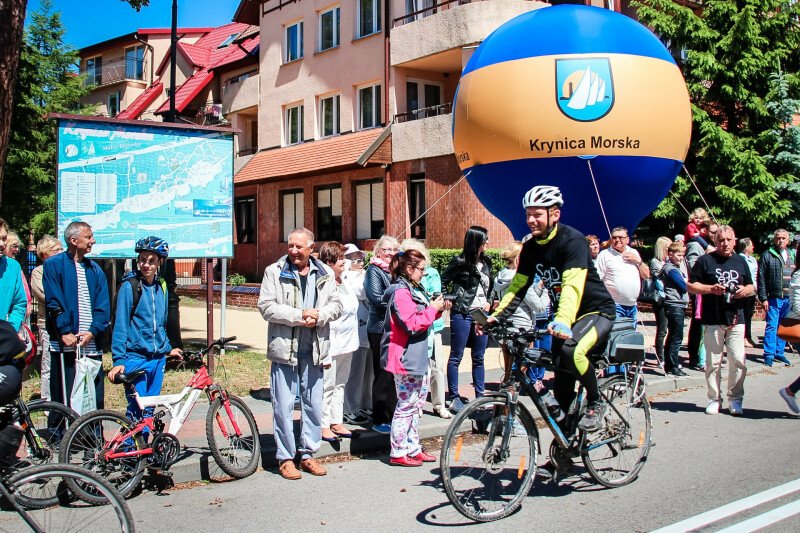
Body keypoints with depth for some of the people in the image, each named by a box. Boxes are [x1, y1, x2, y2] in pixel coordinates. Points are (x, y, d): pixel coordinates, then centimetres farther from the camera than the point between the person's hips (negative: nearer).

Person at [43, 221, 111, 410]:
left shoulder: (94, 269, 14)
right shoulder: (53, 265, 2)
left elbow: (103, 307, 8)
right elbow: (53, 303, -6)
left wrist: (93, 331, -6)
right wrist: (65, 332, -14)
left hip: (91, 344, 4)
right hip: (65, 345, -4)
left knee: (96, 399, 5)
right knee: (63, 400, -2)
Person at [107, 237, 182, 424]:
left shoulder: (161, 286, 9)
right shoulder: (130, 286, -9)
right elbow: (120, 325, -11)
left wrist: (168, 348, 25)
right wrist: (118, 360, -16)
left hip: (158, 358, 6)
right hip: (135, 358, -6)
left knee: (149, 408, 11)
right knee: (137, 410, -6)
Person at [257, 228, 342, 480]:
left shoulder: (324, 274, 7)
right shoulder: (274, 272, -2)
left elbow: (336, 304, 5)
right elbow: (266, 306, -10)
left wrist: (318, 316, -15)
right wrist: (299, 315, -18)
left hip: (314, 350, 3)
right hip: (284, 349, -3)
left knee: (314, 405, 10)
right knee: (284, 406, 1)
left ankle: (308, 454, 24)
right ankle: (285, 458, 13)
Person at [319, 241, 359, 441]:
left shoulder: (344, 284, 10)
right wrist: (326, 353, -20)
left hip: (347, 345, 9)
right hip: (332, 347, -9)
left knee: (340, 385, 16)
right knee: (327, 386, 0)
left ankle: (336, 422, 26)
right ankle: (324, 426, 9)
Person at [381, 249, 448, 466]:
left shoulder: (414, 290, 17)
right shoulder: (401, 292, -16)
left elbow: (423, 319, 23)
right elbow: (412, 324, -23)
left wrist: (438, 310, 8)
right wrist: (432, 309, -14)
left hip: (417, 358, 11)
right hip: (406, 357, -11)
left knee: (416, 404, 15)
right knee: (407, 405, -4)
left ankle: (413, 448, 24)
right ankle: (398, 453, 5)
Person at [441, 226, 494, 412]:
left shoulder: (485, 263, 10)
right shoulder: (460, 262, -8)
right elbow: (443, 281, -4)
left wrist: (489, 302, 9)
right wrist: (449, 300, -8)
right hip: (462, 314, -6)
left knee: (478, 358, 12)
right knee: (456, 357, 2)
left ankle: (480, 396, 20)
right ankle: (453, 397, 8)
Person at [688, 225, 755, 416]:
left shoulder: (740, 261, 15)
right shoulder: (705, 261, 3)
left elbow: (751, 287, 22)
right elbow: (691, 285, 2)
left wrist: (746, 290, -1)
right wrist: (711, 288, -13)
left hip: (736, 319, 2)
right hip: (713, 320, -2)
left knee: (738, 361, -3)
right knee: (713, 362, 3)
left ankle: (736, 398, 9)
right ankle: (714, 398, 13)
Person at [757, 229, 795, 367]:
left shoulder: (792, 255, 13)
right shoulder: (767, 255, -2)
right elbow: (761, 278, -5)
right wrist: (763, 298, -10)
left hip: (789, 298, 5)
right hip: (774, 298, -5)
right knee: (772, 326, -4)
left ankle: (779, 352, 21)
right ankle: (769, 354, 2)